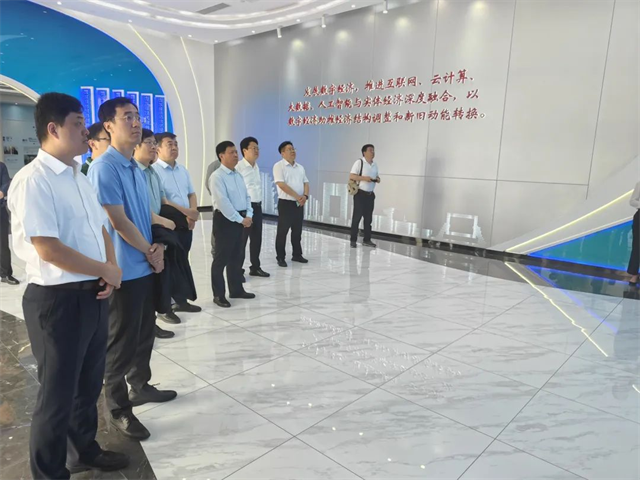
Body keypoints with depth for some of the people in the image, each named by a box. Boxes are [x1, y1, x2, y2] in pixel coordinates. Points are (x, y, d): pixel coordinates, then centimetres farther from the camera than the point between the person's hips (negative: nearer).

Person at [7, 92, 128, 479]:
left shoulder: (80, 178, 12)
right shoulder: (33, 180, -16)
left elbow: (101, 228, 16)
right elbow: (48, 248, -22)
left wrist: (112, 267, -2)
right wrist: (105, 270, -12)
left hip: (94, 295, 8)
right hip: (58, 301, -8)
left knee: (89, 384, 22)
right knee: (58, 394, 9)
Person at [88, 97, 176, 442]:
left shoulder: (137, 168, 11)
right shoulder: (104, 168, -16)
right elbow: (118, 222, -18)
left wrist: (158, 246, -2)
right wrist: (151, 253, -7)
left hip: (145, 266, 8)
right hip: (123, 269, -8)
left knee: (145, 332, 19)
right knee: (122, 340, 4)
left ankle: (140, 386, 38)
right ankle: (118, 409, 20)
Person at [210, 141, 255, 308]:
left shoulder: (238, 175, 14)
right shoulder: (217, 176, -13)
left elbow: (246, 197, 14)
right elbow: (223, 203, -20)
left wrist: (248, 215, -2)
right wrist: (241, 219, -17)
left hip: (239, 220, 8)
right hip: (225, 220, -8)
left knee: (236, 257, 16)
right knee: (221, 258, 0)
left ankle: (236, 290, 29)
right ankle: (219, 295, 11)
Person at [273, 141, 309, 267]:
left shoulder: (300, 167, 14)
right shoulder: (279, 166, -8)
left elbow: (306, 183, 13)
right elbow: (281, 185, -17)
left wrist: (305, 196, -8)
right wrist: (297, 196, -18)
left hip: (299, 204, 7)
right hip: (286, 203, -6)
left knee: (297, 231, 13)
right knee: (282, 231, -1)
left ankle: (297, 255, 24)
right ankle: (280, 257, 7)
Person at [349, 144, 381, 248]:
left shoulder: (375, 165, 12)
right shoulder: (359, 162, -9)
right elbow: (351, 176, -14)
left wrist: (377, 179, 0)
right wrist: (364, 178, -23)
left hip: (370, 194, 7)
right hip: (360, 194, -7)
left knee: (368, 218, 10)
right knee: (357, 217, -2)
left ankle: (367, 240, 18)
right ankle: (353, 240, 5)